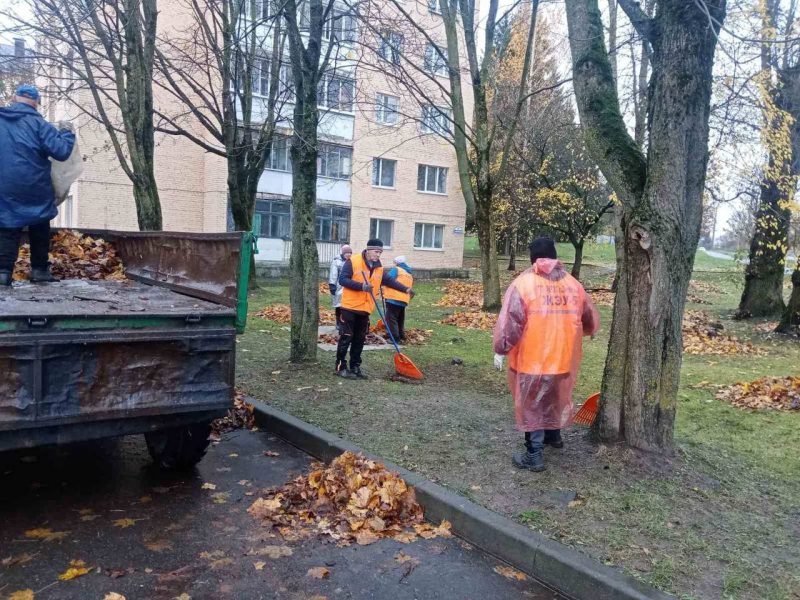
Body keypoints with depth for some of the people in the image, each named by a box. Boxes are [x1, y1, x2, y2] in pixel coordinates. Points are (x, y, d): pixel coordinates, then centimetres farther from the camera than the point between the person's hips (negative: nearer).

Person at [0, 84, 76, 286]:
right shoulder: (37, 123, -8)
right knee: (39, 228, 12)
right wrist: (66, 132, 3)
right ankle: (39, 269, 13)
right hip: (35, 188, -3)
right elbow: (61, 151, -14)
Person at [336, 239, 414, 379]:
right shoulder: (353, 262, -11)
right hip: (350, 307, -6)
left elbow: (389, 281, 19)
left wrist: (405, 289, 10)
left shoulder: (378, 267, 10)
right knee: (346, 338, -2)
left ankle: (355, 367, 19)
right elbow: (342, 279, -16)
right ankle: (340, 366, 6)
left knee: (360, 340, 10)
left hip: (365, 309, 7)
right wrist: (361, 286, -26)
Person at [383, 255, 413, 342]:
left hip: (394, 298, -8)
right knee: (400, 320, 19)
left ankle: (395, 338, -9)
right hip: (404, 300, 8)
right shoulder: (410, 274, 25)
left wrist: (383, 289, 2)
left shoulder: (396, 269, 0)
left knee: (391, 318, -5)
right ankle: (401, 337, 22)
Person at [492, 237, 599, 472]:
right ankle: (554, 435, 45)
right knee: (556, 399, 25)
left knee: (532, 405, 8)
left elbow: (509, 323, -15)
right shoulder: (573, 284, 3)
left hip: (532, 359, -4)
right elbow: (592, 323, 13)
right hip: (564, 358, 5)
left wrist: (500, 350, -4)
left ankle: (534, 456, 14)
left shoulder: (523, 283, -11)